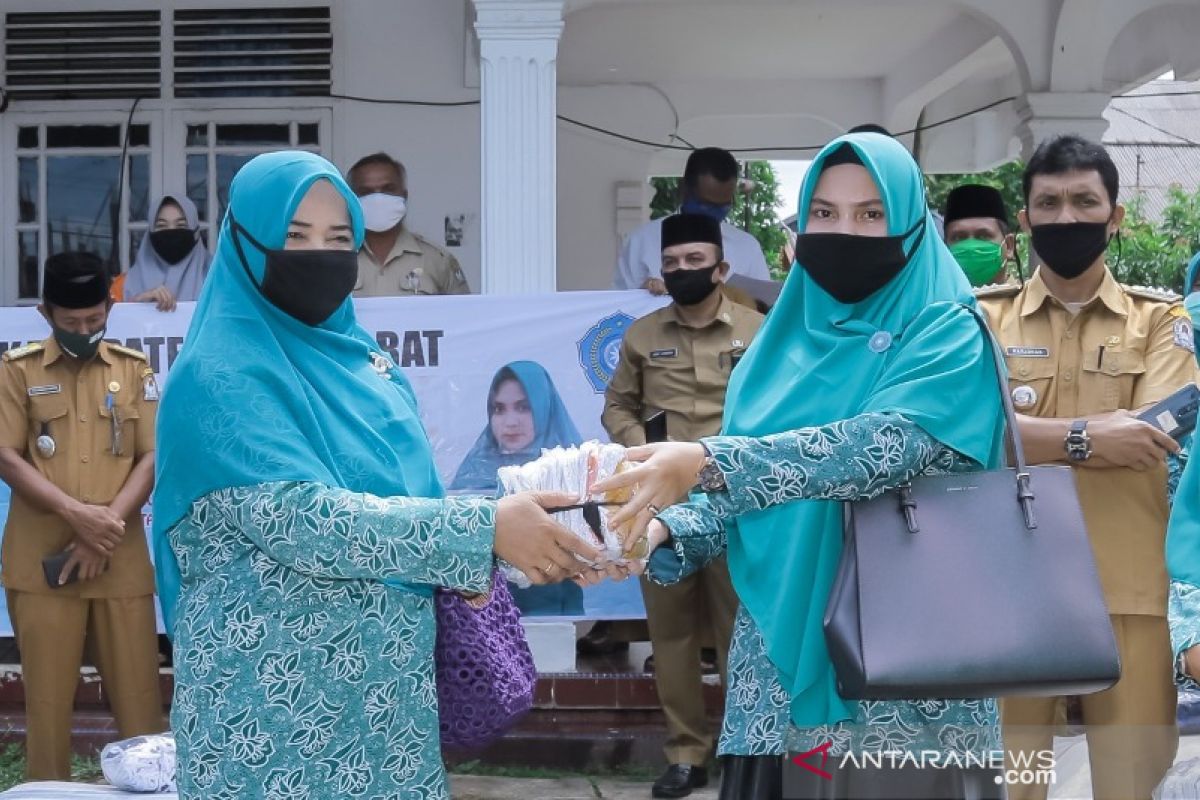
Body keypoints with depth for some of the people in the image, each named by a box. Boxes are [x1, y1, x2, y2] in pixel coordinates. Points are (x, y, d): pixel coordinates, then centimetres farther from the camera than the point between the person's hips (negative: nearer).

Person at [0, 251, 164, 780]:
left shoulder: (134, 369, 8)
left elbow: (153, 458, 2)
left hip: (121, 560, 1)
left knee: (137, 691, 2)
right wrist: (77, 513, -14)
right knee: (47, 694, 2)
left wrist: (104, 526, -10)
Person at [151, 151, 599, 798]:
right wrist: (483, 530, -30)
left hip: (388, 675, 7)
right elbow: (299, 517, -26)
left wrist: (462, 561, -2)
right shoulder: (220, 377, -15)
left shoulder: (358, 356, 8)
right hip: (273, 687, -7)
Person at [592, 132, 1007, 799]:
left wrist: (708, 463, -32)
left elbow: (887, 443, -24)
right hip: (783, 652, 5)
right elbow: (744, 494, 11)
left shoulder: (945, 334, -5)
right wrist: (668, 530, -10)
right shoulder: (788, 342, 11)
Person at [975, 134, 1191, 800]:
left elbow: (1148, 439, -9)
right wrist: (1084, 434, -17)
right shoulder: (983, 316, 7)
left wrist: (1019, 433, -11)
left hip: (1127, 589, 0)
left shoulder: (1159, 318, 7)